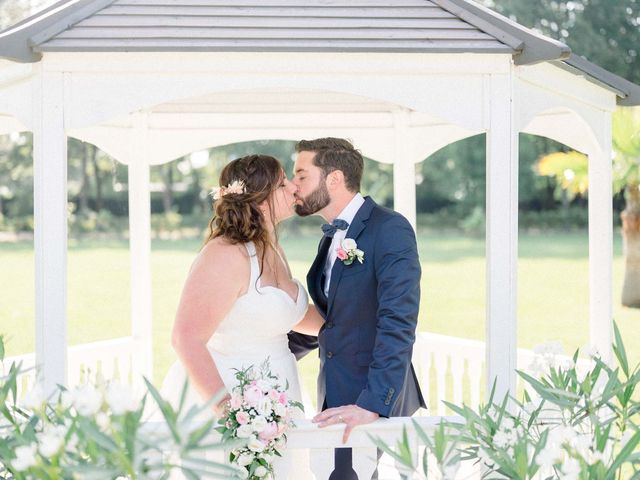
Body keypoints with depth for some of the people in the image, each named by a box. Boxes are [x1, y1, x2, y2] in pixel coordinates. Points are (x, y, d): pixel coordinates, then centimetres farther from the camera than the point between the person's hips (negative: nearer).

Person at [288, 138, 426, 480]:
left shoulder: (390, 229, -13)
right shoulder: (332, 237, 15)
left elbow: (397, 325, -22)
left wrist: (372, 405, -28)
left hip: (377, 403, -8)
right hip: (336, 398, 8)